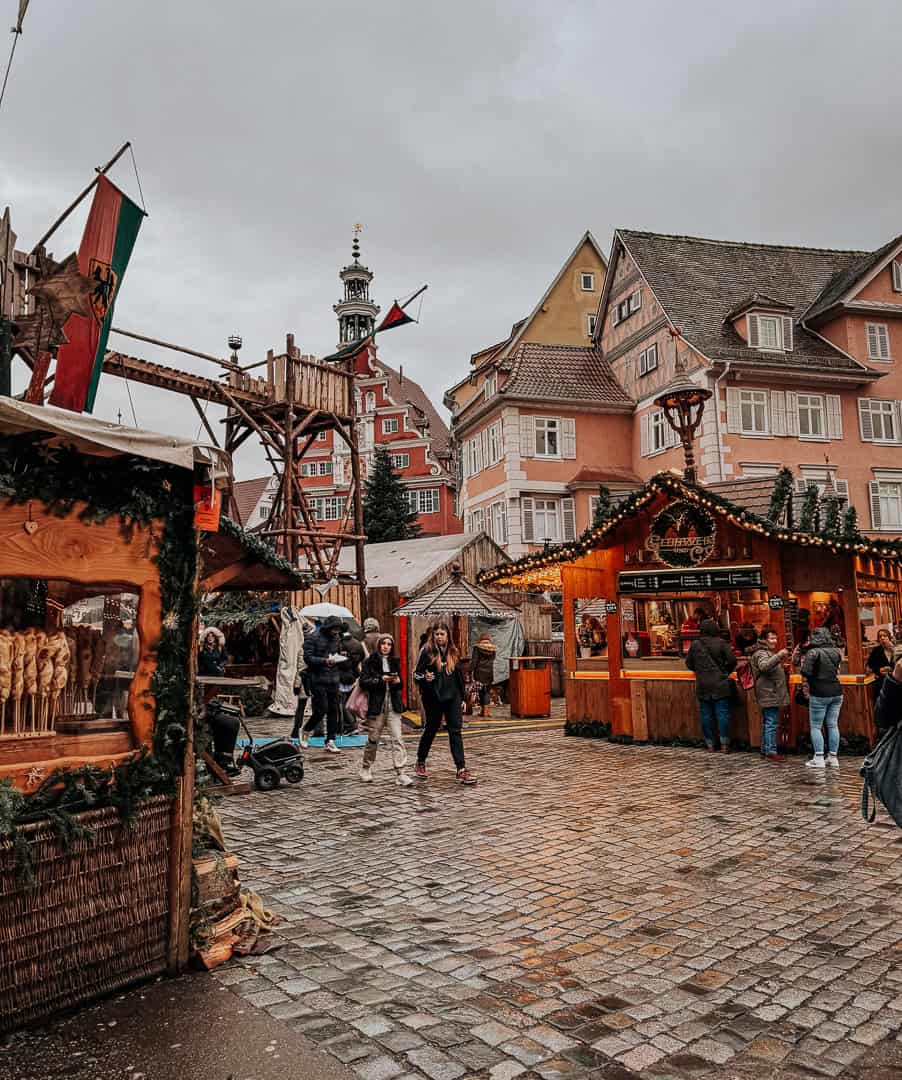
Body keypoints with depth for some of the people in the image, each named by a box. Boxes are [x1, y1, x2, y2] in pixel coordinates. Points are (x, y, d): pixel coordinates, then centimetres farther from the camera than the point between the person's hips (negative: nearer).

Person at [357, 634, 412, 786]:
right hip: (376, 706, -3)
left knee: (397, 739, -6)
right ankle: (366, 768, 28)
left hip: (393, 706, 3)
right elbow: (363, 682, -8)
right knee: (373, 739, 7)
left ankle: (400, 773, -7)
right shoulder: (370, 661, 0)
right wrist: (381, 679, -17)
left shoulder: (395, 662, 13)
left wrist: (397, 681, -2)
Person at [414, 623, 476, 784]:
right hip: (433, 697, -3)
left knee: (456, 731, -2)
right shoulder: (426, 651, -6)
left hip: (452, 697, 3)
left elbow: (459, 676, 13)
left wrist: (462, 697, 12)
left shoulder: (453, 652, 7)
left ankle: (461, 769, -3)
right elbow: (416, 674, -7)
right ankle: (420, 763, 30)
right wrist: (425, 678, -29)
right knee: (431, 729, 9)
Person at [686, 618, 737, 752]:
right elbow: (732, 660, -7)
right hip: (720, 685, -2)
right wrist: (726, 671, 11)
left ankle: (710, 744, 12)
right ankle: (724, 744, 0)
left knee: (706, 714, 8)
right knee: (723, 713, 2)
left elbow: (689, 663, 8)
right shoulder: (721, 643, -5)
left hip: (703, 686, 2)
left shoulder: (695, 644, 1)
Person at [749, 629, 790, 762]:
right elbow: (764, 666, -36)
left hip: (771, 694, 11)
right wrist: (779, 655, -40)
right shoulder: (761, 653, -14)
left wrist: (781, 663, 20)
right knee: (771, 723, -10)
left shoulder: (767, 651, 21)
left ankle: (765, 749, 22)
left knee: (768, 722, 15)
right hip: (769, 694, -11)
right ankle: (770, 752, -9)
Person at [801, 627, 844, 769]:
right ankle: (833, 757, 16)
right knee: (833, 725, 11)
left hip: (820, 694, -6)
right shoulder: (836, 652, 7)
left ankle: (819, 759, 1)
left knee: (816, 726, 2)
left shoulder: (814, 652, -13)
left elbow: (805, 672, -20)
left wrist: (803, 663, -1)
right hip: (836, 692, 6)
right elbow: (837, 669, 18)